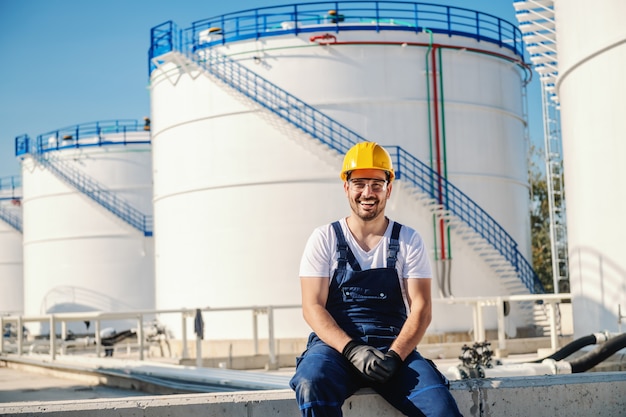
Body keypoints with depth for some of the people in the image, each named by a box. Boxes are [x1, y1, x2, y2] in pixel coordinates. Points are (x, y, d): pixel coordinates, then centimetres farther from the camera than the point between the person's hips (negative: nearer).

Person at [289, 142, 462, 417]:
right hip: (336, 345, 0)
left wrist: (394, 356, -17)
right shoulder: (324, 239, 7)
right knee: (312, 383, -36)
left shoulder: (408, 241, 10)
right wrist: (352, 350, -18)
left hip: (395, 350, 1)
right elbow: (312, 306, -1)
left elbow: (421, 309, 2)